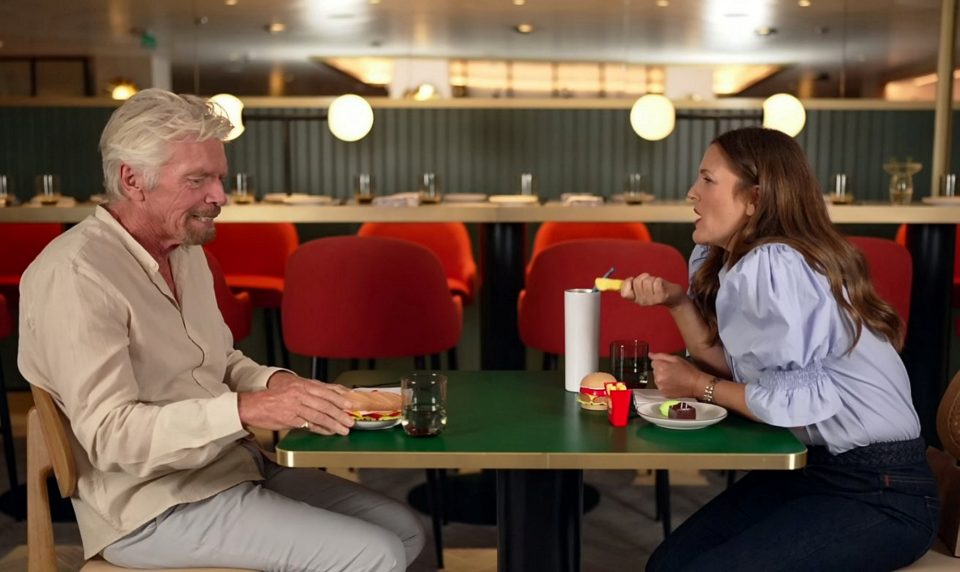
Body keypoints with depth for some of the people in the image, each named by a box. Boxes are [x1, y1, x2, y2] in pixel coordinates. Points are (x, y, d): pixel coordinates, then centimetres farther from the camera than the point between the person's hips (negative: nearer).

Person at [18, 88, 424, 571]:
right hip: (157, 508, -9)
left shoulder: (186, 251, 9)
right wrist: (247, 409, -35)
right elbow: (110, 434, -26)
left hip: (235, 465, 9)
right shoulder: (75, 273, -20)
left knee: (404, 531, 7)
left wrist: (275, 383, -3)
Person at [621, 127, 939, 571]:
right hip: (808, 467, 8)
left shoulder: (771, 265, -22)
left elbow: (799, 401, -23)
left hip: (880, 492, -8)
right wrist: (676, 300, -6)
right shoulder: (740, 261, 7)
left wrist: (699, 387, -9)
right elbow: (736, 370, 3)